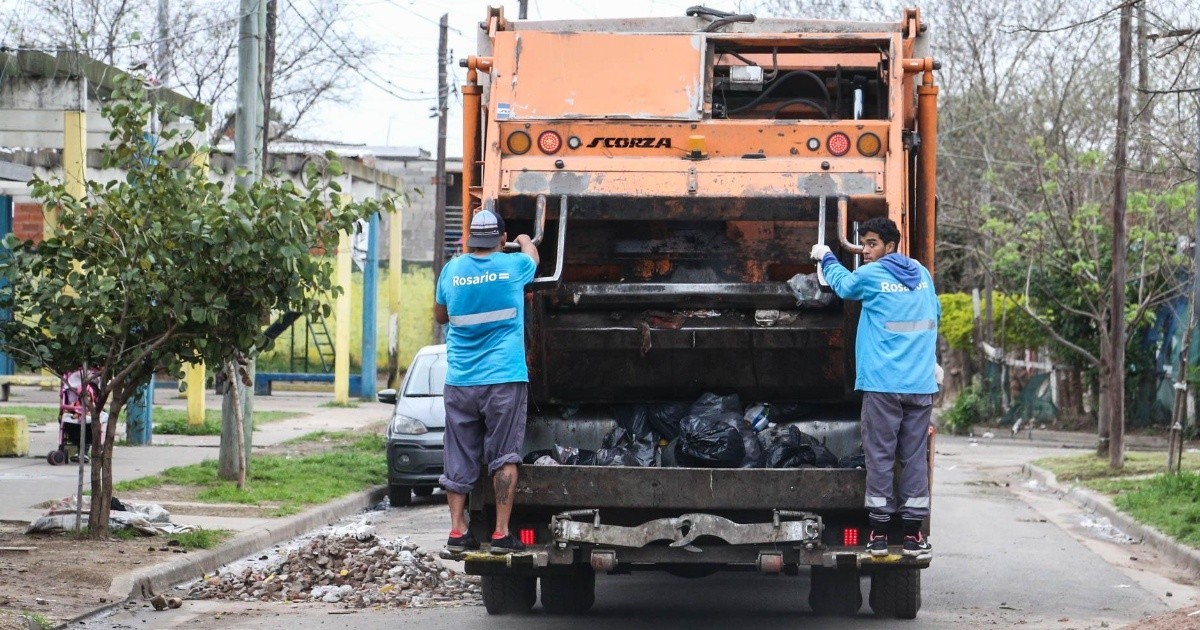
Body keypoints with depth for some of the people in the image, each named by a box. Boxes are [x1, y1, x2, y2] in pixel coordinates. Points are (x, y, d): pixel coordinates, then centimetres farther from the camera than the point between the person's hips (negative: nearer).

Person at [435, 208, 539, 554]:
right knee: (504, 457, 1)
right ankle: (502, 533, -3)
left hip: (460, 380, 2)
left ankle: (457, 530, 4)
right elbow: (532, 255, 24)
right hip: (504, 379, -2)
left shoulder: (453, 269, 2)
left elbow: (440, 315, 17)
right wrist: (525, 241, 45)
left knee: (459, 459, 8)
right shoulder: (513, 266, -2)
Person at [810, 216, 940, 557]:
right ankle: (913, 535, 5)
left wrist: (825, 257, 36)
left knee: (879, 456, 1)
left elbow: (843, 284, 18)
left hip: (882, 383, -4)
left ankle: (879, 533, 1)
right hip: (922, 384, 4)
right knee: (915, 457, 5)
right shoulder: (922, 274, 12)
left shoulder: (870, 276, -3)